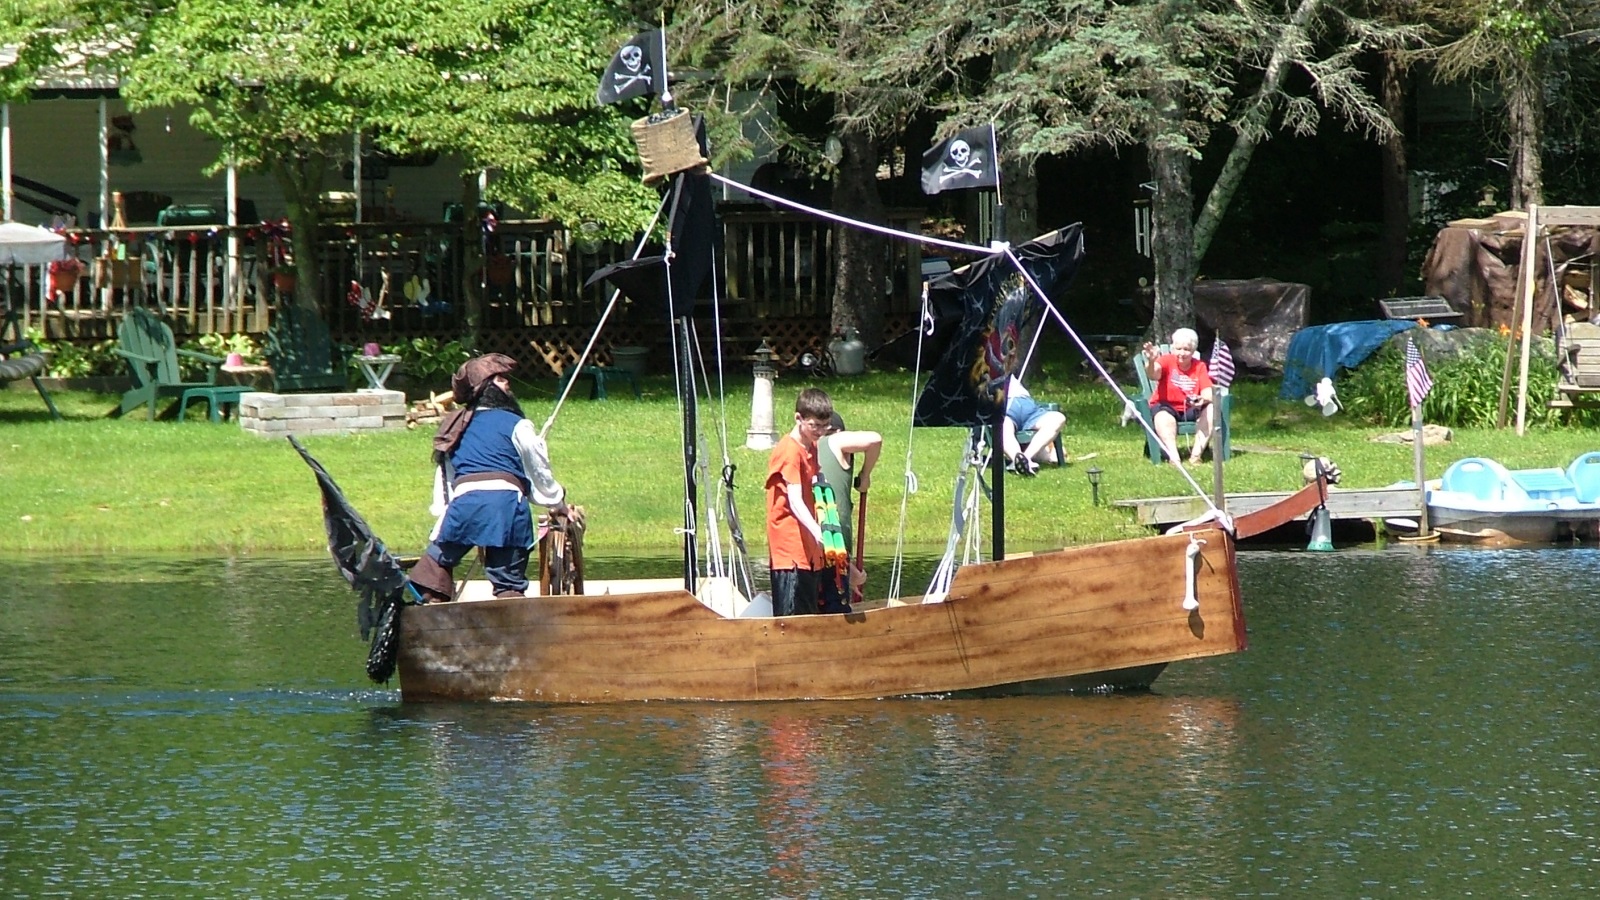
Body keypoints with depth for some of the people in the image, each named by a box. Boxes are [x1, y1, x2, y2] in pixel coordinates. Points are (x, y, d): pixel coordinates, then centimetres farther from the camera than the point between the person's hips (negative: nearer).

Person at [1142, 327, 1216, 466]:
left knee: (1211, 409, -24)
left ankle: (1196, 454, -26)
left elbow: (1208, 392, -8)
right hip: (1167, 407, -3)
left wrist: (1203, 399, -33)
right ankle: (1174, 457, -45)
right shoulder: (1167, 361, -7)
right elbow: (1153, 374, -29)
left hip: (1191, 410, 3)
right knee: (1163, 417, -37)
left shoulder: (1199, 366, 1)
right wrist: (1151, 362, -54)